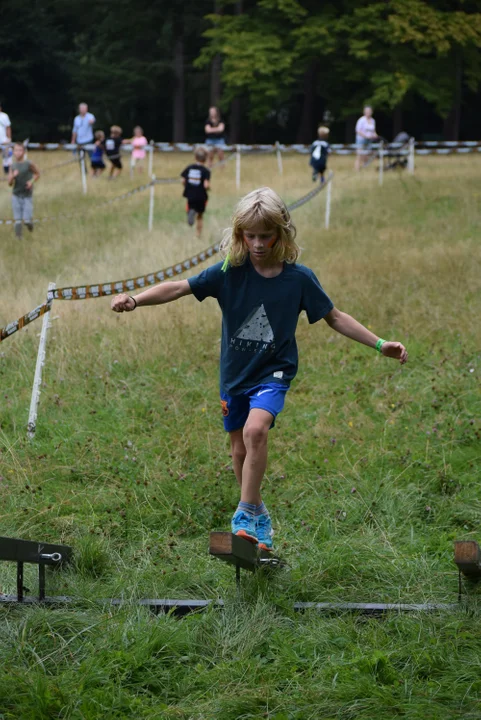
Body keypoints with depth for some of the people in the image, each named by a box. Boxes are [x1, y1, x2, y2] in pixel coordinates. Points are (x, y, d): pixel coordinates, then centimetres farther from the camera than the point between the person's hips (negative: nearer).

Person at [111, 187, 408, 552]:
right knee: (241, 450, 11)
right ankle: (259, 519, 33)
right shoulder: (230, 271, -10)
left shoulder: (299, 278, -10)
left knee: (255, 429, -28)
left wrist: (380, 344, -3)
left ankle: (246, 515, -18)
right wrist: (136, 300, -30)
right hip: (234, 373, 3)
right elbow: (180, 287, -16)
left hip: (274, 371, -3)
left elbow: (335, 317, 1)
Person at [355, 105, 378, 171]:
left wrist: (374, 135, -1)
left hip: (369, 141, 6)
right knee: (359, 158, -9)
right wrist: (366, 136, -22)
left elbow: (373, 130, 22)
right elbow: (358, 131, -13)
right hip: (362, 139, -6)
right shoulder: (361, 120, -8)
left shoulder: (372, 120, 11)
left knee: (365, 158, 6)